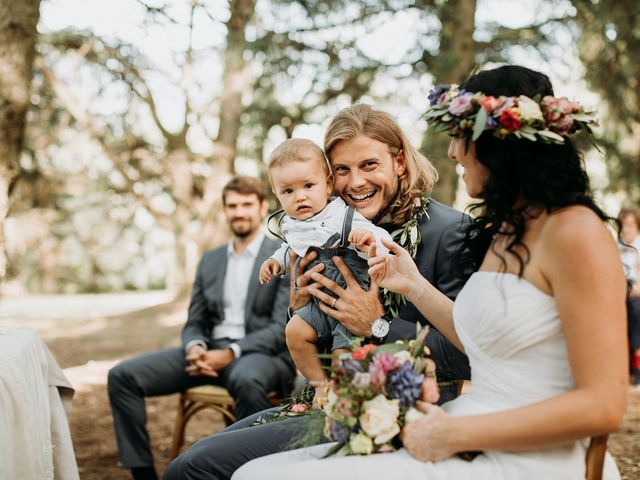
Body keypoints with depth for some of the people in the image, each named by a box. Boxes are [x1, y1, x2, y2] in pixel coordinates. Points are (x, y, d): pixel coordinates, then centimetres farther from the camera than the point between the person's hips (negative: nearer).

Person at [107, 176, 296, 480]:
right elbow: (194, 323, 15)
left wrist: (231, 353, -21)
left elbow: (283, 328, -9)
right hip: (210, 352, 6)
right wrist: (195, 348, -10)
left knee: (246, 379, -42)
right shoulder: (210, 260, 18)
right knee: (123, 375, -11)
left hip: (264, 354, -5)